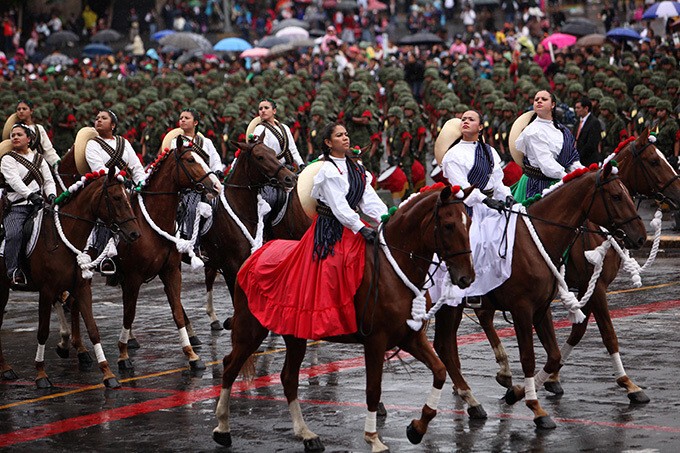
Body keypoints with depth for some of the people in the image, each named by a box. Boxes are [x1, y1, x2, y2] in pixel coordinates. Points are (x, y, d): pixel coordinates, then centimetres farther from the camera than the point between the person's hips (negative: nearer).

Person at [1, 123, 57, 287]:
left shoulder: (39, 159, 21)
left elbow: (49, 181, 15)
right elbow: (15, 181, -10)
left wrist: (51, 195, -8)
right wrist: (30, 195, -26)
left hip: (38, 205, 4)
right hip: (17, 207, -4)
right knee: (13, 235, -28)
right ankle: (13, 272, -25)